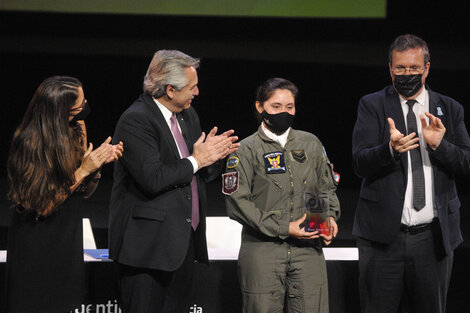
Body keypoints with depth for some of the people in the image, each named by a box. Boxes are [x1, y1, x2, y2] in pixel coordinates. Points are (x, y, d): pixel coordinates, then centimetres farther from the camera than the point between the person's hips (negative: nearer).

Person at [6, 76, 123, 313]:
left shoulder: (77, 129, -3)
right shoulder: (30, 143, -24)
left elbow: (84, 192, 5)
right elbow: (41, 206, -21)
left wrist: (100, 162, -14)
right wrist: (82, 171, -26)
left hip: (68, 239, 7)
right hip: (37, 246, -7)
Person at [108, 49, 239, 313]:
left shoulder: (188, 115, 14)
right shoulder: (135, 120, -14)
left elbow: (201, 176, 19)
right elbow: (152, 179, -24)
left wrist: (214, 155, -3)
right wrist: (196, 160, -12)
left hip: (184, 240, 8)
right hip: (148, 245, -8)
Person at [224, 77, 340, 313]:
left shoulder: (311, 143, 14)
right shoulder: (246, 150, 2)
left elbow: (326, 188, 20)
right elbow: (237, 203, -6)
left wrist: (330, 217, -2)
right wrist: (283, 229, -12)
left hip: (308, 249, 3)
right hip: (262, 250, -3)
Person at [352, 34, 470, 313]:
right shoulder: (372, 106, 4)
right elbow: (360, 163, -8)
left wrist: (439, 145, -15)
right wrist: (391, 149, -28)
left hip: (433, 236, 2)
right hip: (383, 236, -2)